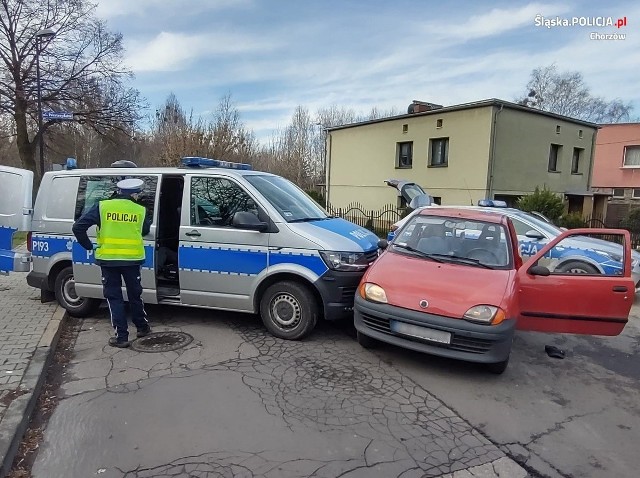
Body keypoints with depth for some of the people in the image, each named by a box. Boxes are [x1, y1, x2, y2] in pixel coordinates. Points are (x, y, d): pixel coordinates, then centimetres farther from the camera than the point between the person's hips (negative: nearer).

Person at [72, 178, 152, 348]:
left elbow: (78, 227, -5)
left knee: (114, 297, 8)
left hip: (108, 259, -1)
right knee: (135, 295, 19)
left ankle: (121, 336, 8)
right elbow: (145, 232, 12)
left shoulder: (102, 207, -2)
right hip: (132, 259, 1)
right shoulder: (141, 211, -1)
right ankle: (142, 327, 32)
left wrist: (89, 246, 6)